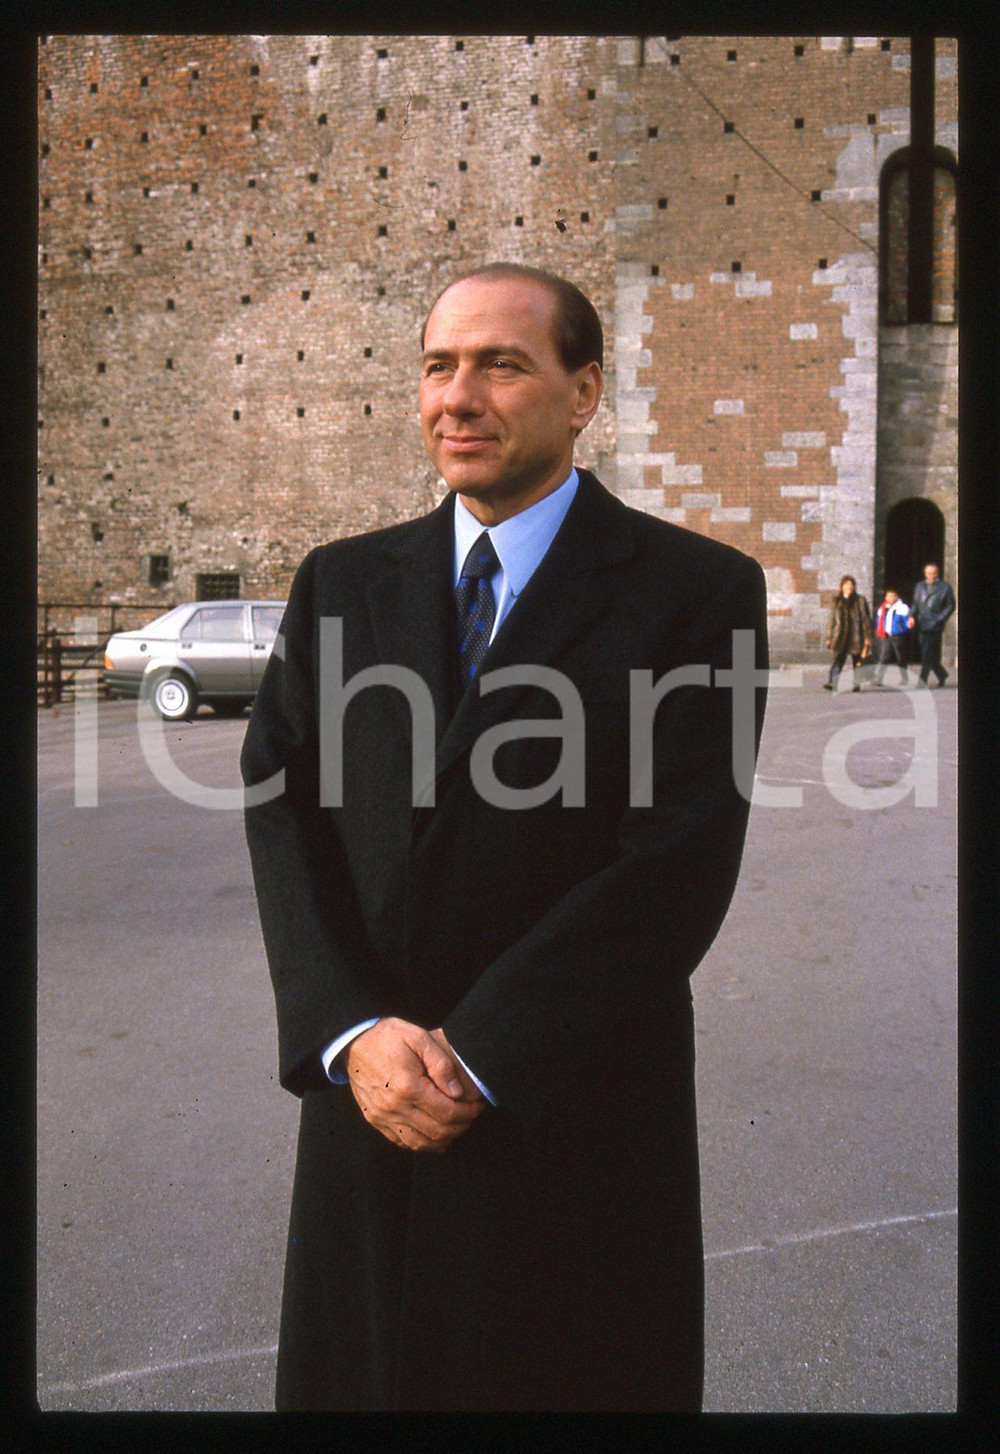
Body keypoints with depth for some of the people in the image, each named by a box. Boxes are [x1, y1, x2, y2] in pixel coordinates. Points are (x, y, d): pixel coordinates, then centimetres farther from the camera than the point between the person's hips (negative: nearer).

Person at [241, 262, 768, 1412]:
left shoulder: (699, 592, -7)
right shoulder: (341, 584, 6)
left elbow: (680, 867, -15)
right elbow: (281, 811, 0)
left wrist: (476, 1058, -15)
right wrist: (352, 1034, -13)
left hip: (581, 1126, -3)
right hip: (369, 1107, 4)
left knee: (576, 1378, 15)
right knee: (363, 1376, 19)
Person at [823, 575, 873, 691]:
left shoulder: (860, 601, 3)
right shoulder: (837, 602, 11)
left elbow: (866, 619, 1)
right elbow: (832, 620, 12)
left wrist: (867, 637, -5)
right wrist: (829, 638, 8)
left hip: (856, 637, -1)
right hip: (841, 637, 1)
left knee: (857, 662, 4)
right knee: (838, 660, -8)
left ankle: (857, 684, 11)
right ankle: (831, 682, -18)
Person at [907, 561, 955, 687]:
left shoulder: (945, 587, 1)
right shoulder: (919, 586, 15)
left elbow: (951, 606, 2)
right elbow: (916, 604, 20)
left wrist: (940, 619, -10)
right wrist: (912, 616, 2)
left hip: (935, 627, -5)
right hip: (922, 625, 5)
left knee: (928, 654, -12)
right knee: (931, 654, 10)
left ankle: (922, 680, -12)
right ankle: (942, 675, 30)